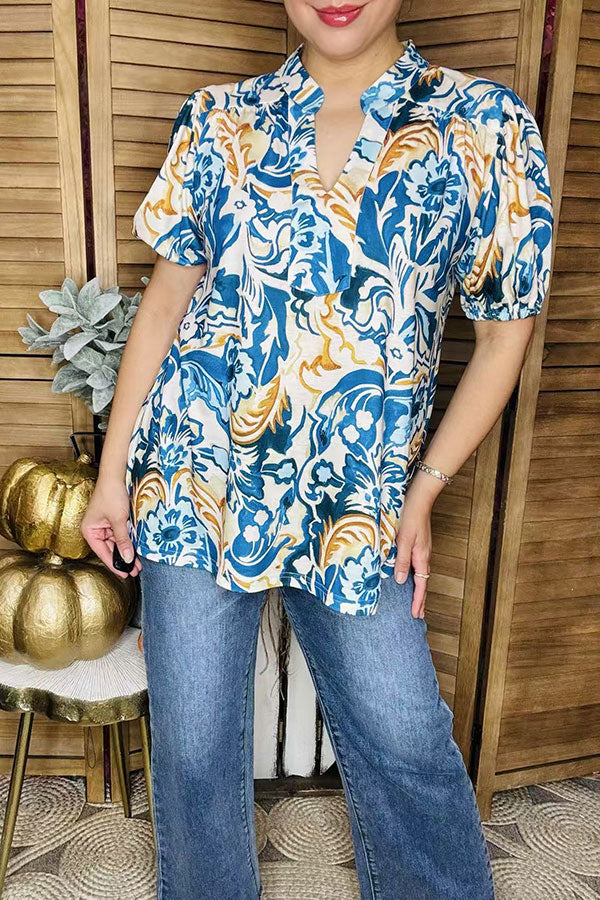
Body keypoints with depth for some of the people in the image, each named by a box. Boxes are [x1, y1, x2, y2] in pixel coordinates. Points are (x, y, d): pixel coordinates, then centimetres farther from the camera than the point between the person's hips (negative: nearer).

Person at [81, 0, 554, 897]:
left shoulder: (488, 126, -1)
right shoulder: (217, 119, 4)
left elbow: (506, 329, 3)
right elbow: (166, 301, 6)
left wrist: (424, 490, -1)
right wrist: (113, 474, 4)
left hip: (357, 503, -1)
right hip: (196, 478, 2)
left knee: (405, 740, 11)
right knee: (193, 744, 12)